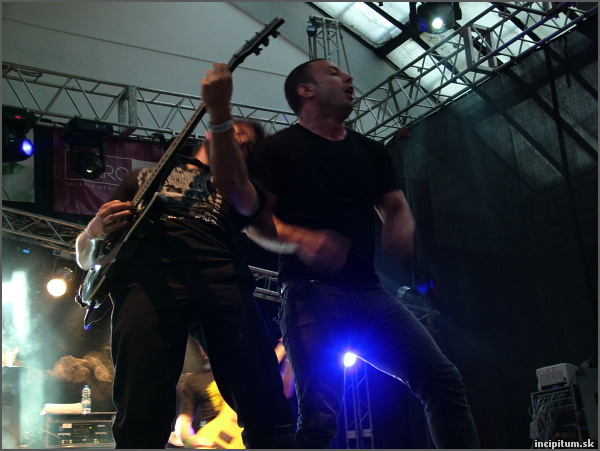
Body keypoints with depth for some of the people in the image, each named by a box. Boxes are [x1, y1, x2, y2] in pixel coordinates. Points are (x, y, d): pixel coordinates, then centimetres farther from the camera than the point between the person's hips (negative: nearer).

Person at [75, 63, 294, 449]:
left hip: (222, 276, 1)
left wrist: (219, 112, -8)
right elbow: (85, 257, 28)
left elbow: (234, 189, 1)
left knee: (271, 417, -13)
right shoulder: (145, 177, 34)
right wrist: (97, 232, 4)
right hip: (146, 277, 0)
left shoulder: (242, 188, 30)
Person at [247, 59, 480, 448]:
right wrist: (301, 239, -22)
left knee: (444, 380, -7)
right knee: (320, 413, -16)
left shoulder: (371, 151, 22)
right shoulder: (279, 148, 5)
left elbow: (396, 207, 20)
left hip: (369, 289, 6)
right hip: (311, 291, -5)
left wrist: (402, 229, -6)